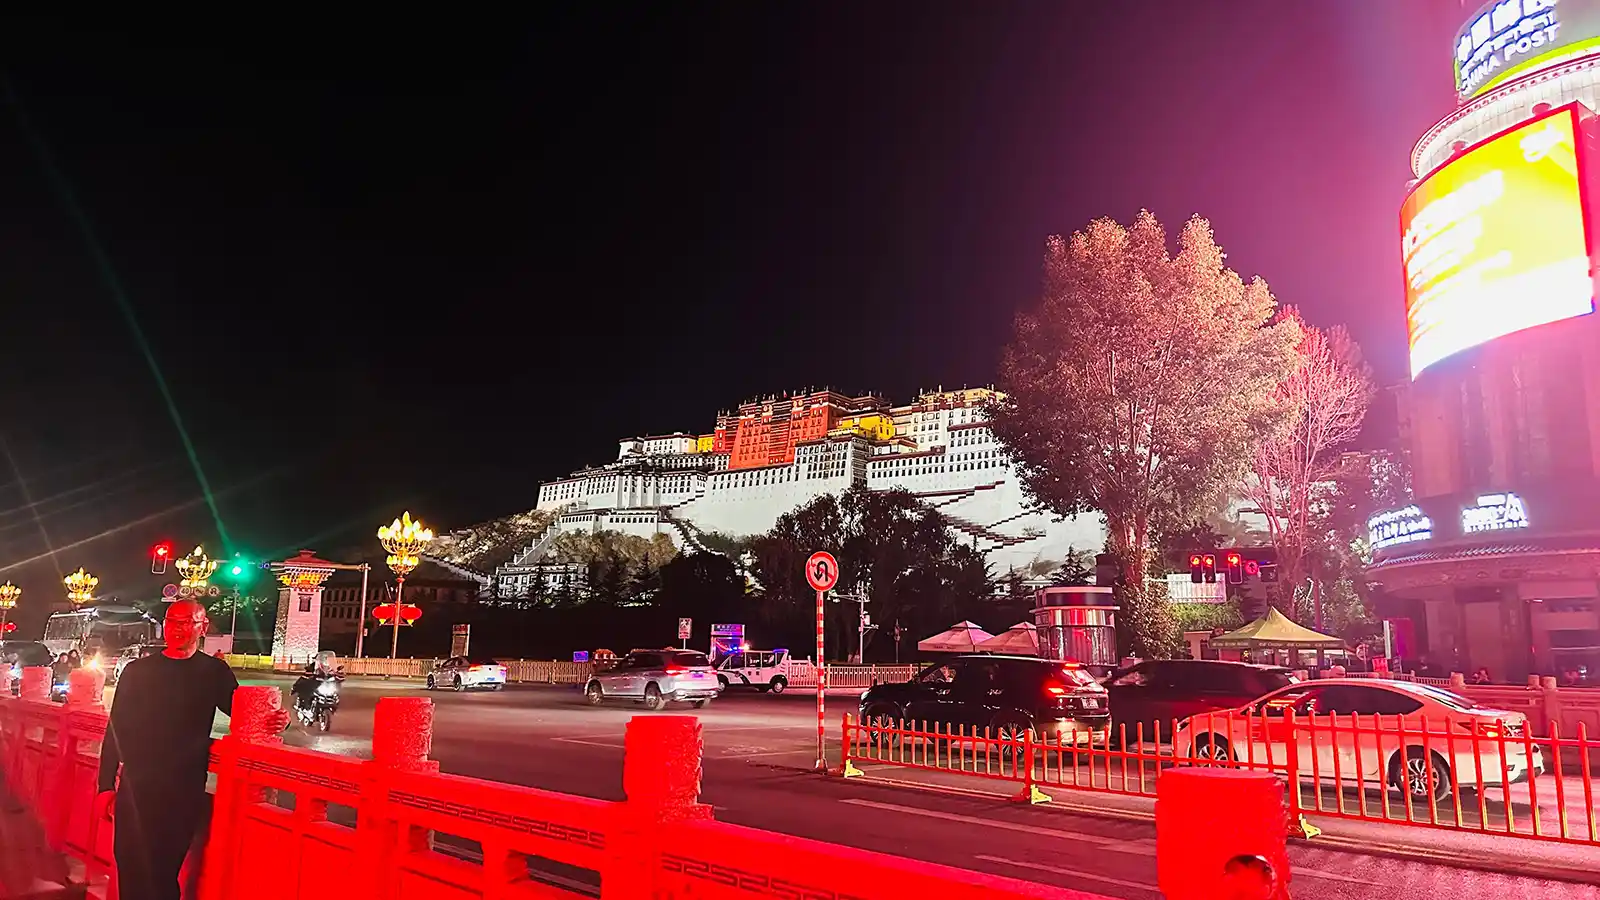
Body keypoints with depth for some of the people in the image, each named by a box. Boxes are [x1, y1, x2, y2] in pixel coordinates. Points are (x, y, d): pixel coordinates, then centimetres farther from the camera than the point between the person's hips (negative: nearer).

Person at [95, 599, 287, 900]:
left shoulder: (214, 672, 2)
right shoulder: (136, 670, 6)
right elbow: (116, 728, 8)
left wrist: (275, 721, -14)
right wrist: (107, 784, 3)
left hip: (184, 793, -2)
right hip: (135, 789, 2)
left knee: (162, 874, 0)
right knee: (130, 871, 6)